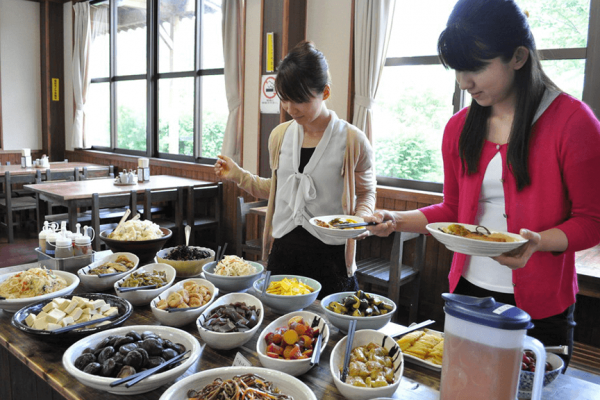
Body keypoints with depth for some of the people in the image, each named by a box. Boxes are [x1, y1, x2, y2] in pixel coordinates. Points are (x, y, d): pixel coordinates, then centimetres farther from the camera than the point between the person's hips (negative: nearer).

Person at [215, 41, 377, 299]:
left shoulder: (352, 141, -7)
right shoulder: (280, 136, 6)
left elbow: (366, 193, 5)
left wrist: (361, 219, -15)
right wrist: (238, 176, 7)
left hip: (330, 256, -3)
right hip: (283, 251, 4)